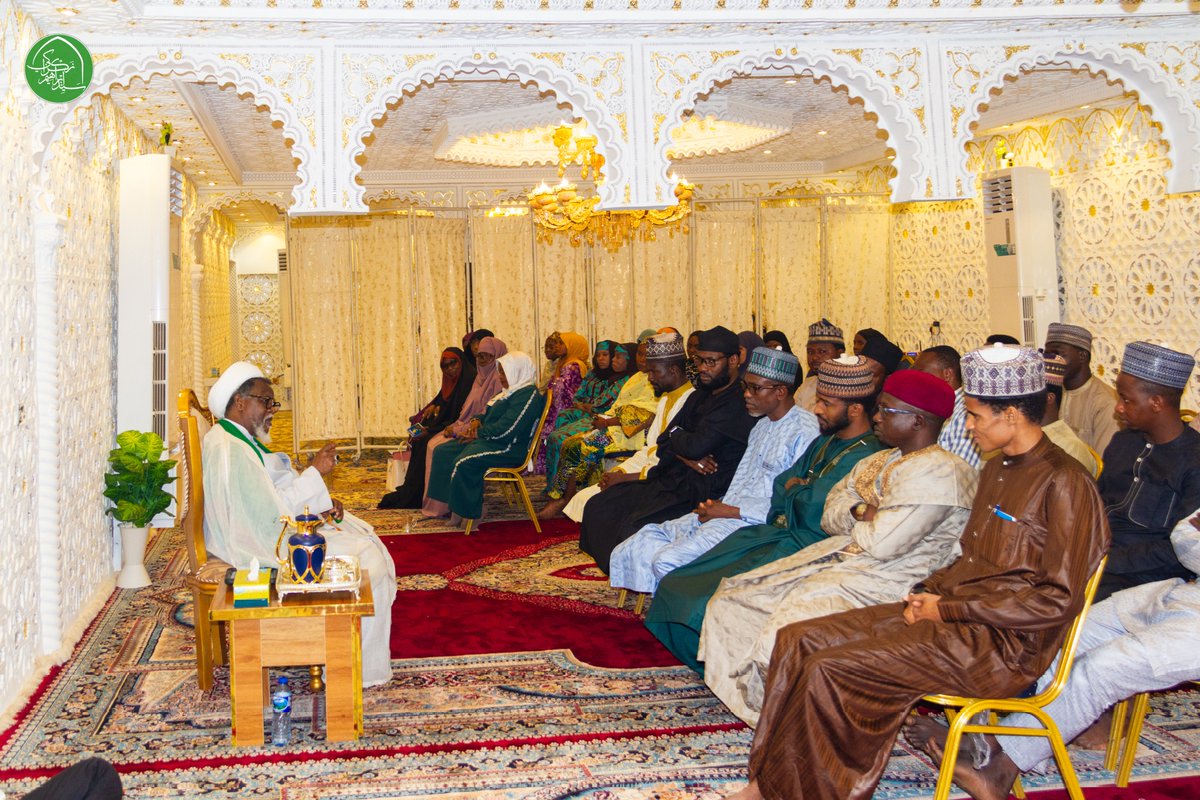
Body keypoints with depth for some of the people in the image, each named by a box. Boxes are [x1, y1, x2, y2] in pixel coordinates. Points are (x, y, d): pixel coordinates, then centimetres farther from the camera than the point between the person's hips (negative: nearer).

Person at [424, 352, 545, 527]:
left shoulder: (528, 395, -15)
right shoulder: (513, 391, 20)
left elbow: (507, 429, -23)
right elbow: (491, 415, 29)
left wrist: (478, 433, -13)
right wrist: (477, 421, 6)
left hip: (510, 448, -11)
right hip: (489, 441, 11)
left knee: (464, 462, -30)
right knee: (443, 452, 1)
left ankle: (467, 512, -15)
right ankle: (448, 505, -6)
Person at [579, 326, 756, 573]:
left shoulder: (738, 403, -15)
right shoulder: (699, 396, 16)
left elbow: (697, 445, -22)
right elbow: (664, 442, 12)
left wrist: (677, 435, 2)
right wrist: (687, 457, -11)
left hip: (701, 493, -10)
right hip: (672, 480, 10)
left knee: (634, 527, -29)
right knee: (598, 507, 3)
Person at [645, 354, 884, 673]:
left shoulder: (863, 457, -16)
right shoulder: (826, 441, 16)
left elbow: (813, 509, -22)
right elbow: (781, 485, 17)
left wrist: (795, 491, -2)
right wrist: (799, 492, -5)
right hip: (779, 533, 10)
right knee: (677, 584, 2)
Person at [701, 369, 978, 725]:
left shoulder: (938, 472, -15)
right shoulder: (879, 461, 19)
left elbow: (883, 543, -23)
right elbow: (830, 515, 17)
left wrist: (855, 523, -1)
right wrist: (861, 513, -5)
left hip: (888, 580, -10)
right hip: (840, 557, 10)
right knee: (733, 599, 1)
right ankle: (743, 694, 10)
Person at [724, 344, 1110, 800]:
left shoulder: (1064, 483, -13)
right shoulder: (997, 470, 16)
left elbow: (1059, 600, -17)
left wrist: (948, 609, -14)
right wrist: (930, 591, 3)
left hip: (1002, 645, -9)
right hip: (953, 616, 9)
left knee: (830, 670, -23)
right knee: (798, 640, -5)